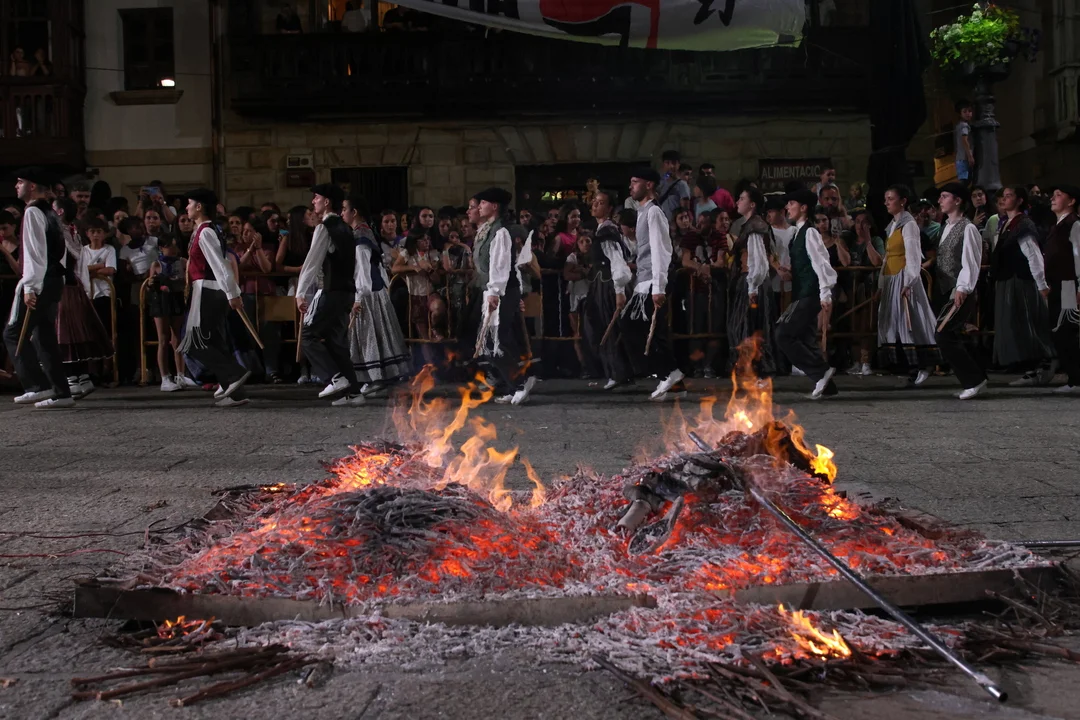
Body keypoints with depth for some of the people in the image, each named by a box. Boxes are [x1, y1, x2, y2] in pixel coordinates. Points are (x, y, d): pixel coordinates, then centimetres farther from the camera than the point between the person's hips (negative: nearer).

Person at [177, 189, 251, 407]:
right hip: (212, 291, 10)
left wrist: (232, 294, -23)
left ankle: (234, 375, -14)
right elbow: (219, 266, 19)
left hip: (207, 292, -10)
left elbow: (219, 265, -20)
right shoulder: (203, 231, 17)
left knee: (197, 342, -8)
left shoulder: (204, 233, -14)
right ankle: (234, 392, 8)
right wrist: (234, 292, 21)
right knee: (215, 343, 9)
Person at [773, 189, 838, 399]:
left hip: (810, 296, -10)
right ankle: (826, 385, 16)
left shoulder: (809, 232, -12)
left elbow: (821, 263, -18)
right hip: (802, 295, 10)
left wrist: (826, 295, -23)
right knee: (806, 340, 10)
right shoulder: (797, 233, 16)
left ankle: (821, 370, -7)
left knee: (784, 336, -13)